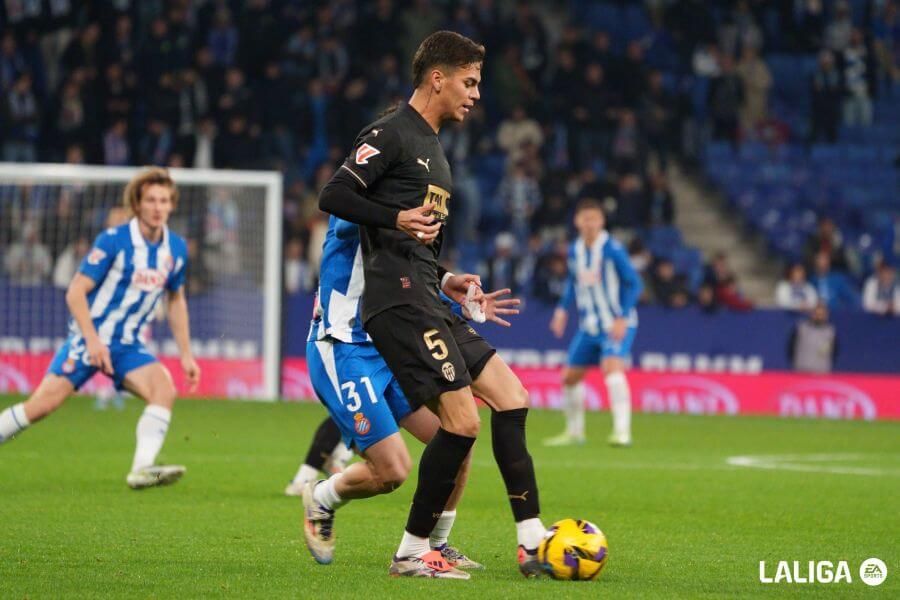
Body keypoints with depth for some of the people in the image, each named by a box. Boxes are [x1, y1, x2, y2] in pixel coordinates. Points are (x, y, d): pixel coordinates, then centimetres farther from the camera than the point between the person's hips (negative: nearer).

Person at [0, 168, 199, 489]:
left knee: (164, 389, -22)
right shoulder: (113, 241, -15)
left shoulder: (176, 249, 2)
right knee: (42, 404, -10)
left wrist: (186, 354, 13)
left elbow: (176, 299, 17)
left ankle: (142, 469, -28)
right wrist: (93, 341, -23)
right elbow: (75, 292, -14)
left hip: (129, 345, 4)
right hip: (89, 339, -4)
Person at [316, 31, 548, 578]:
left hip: (427, 302, 10)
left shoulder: (433, 148, 25)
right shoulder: (392, 134, -5)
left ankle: (533, 543, 4)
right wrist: (397, 218, -27)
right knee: (463, 421, -15)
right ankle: (412, 553, -5)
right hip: (398, 300, -10)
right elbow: (334, 196, -15)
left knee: (512, 399, 4)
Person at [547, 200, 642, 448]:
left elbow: (634, 283, -13)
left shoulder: (612, 249, -15)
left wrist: (622, 318, -21)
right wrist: (562, 309, 6)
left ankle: (622, 431, -31)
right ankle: (574, 432, 29)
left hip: (616, 324, -7)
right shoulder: (574, 251, 4)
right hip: (588, 325, 7)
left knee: (612, 366, -29)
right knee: (569, 378, 9)